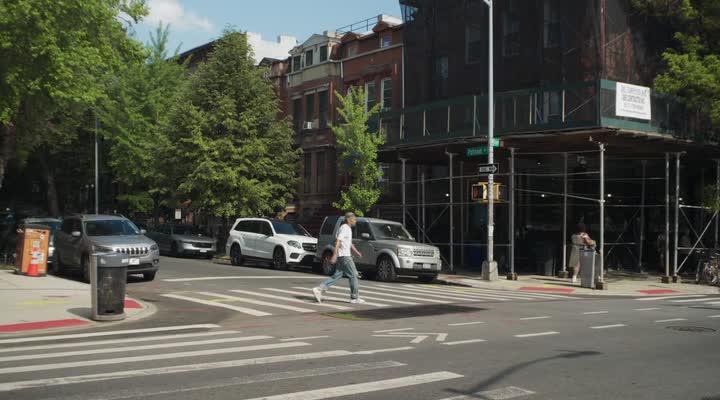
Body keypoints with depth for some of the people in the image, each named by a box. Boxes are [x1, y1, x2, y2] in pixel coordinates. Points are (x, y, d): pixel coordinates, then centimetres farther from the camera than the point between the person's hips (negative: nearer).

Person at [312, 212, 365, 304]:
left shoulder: (348, 229, 19)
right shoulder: (344, 228, -12)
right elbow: (338, 241, -22)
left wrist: (356, 252, 23)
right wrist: (334, 255, -28)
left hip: (344, 256, 10)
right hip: (344, 256, -10)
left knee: (337, 276, 6)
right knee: (353, 275, -2)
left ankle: (319, 289, 1)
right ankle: (354, 297, 5)